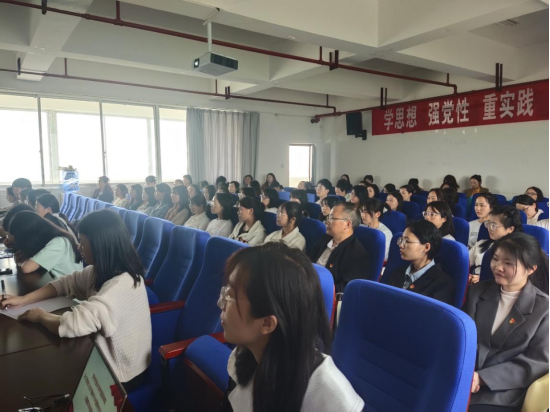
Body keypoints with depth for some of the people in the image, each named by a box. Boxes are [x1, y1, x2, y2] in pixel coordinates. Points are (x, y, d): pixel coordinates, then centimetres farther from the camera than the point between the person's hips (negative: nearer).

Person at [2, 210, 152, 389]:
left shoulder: (120, 287, -34)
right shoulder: (103, 270, -3)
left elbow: (73, 324, -37)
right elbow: (67, 282, 8)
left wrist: (41, 316, -17)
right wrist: (24, 300, -3)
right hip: (104, 353, 7)